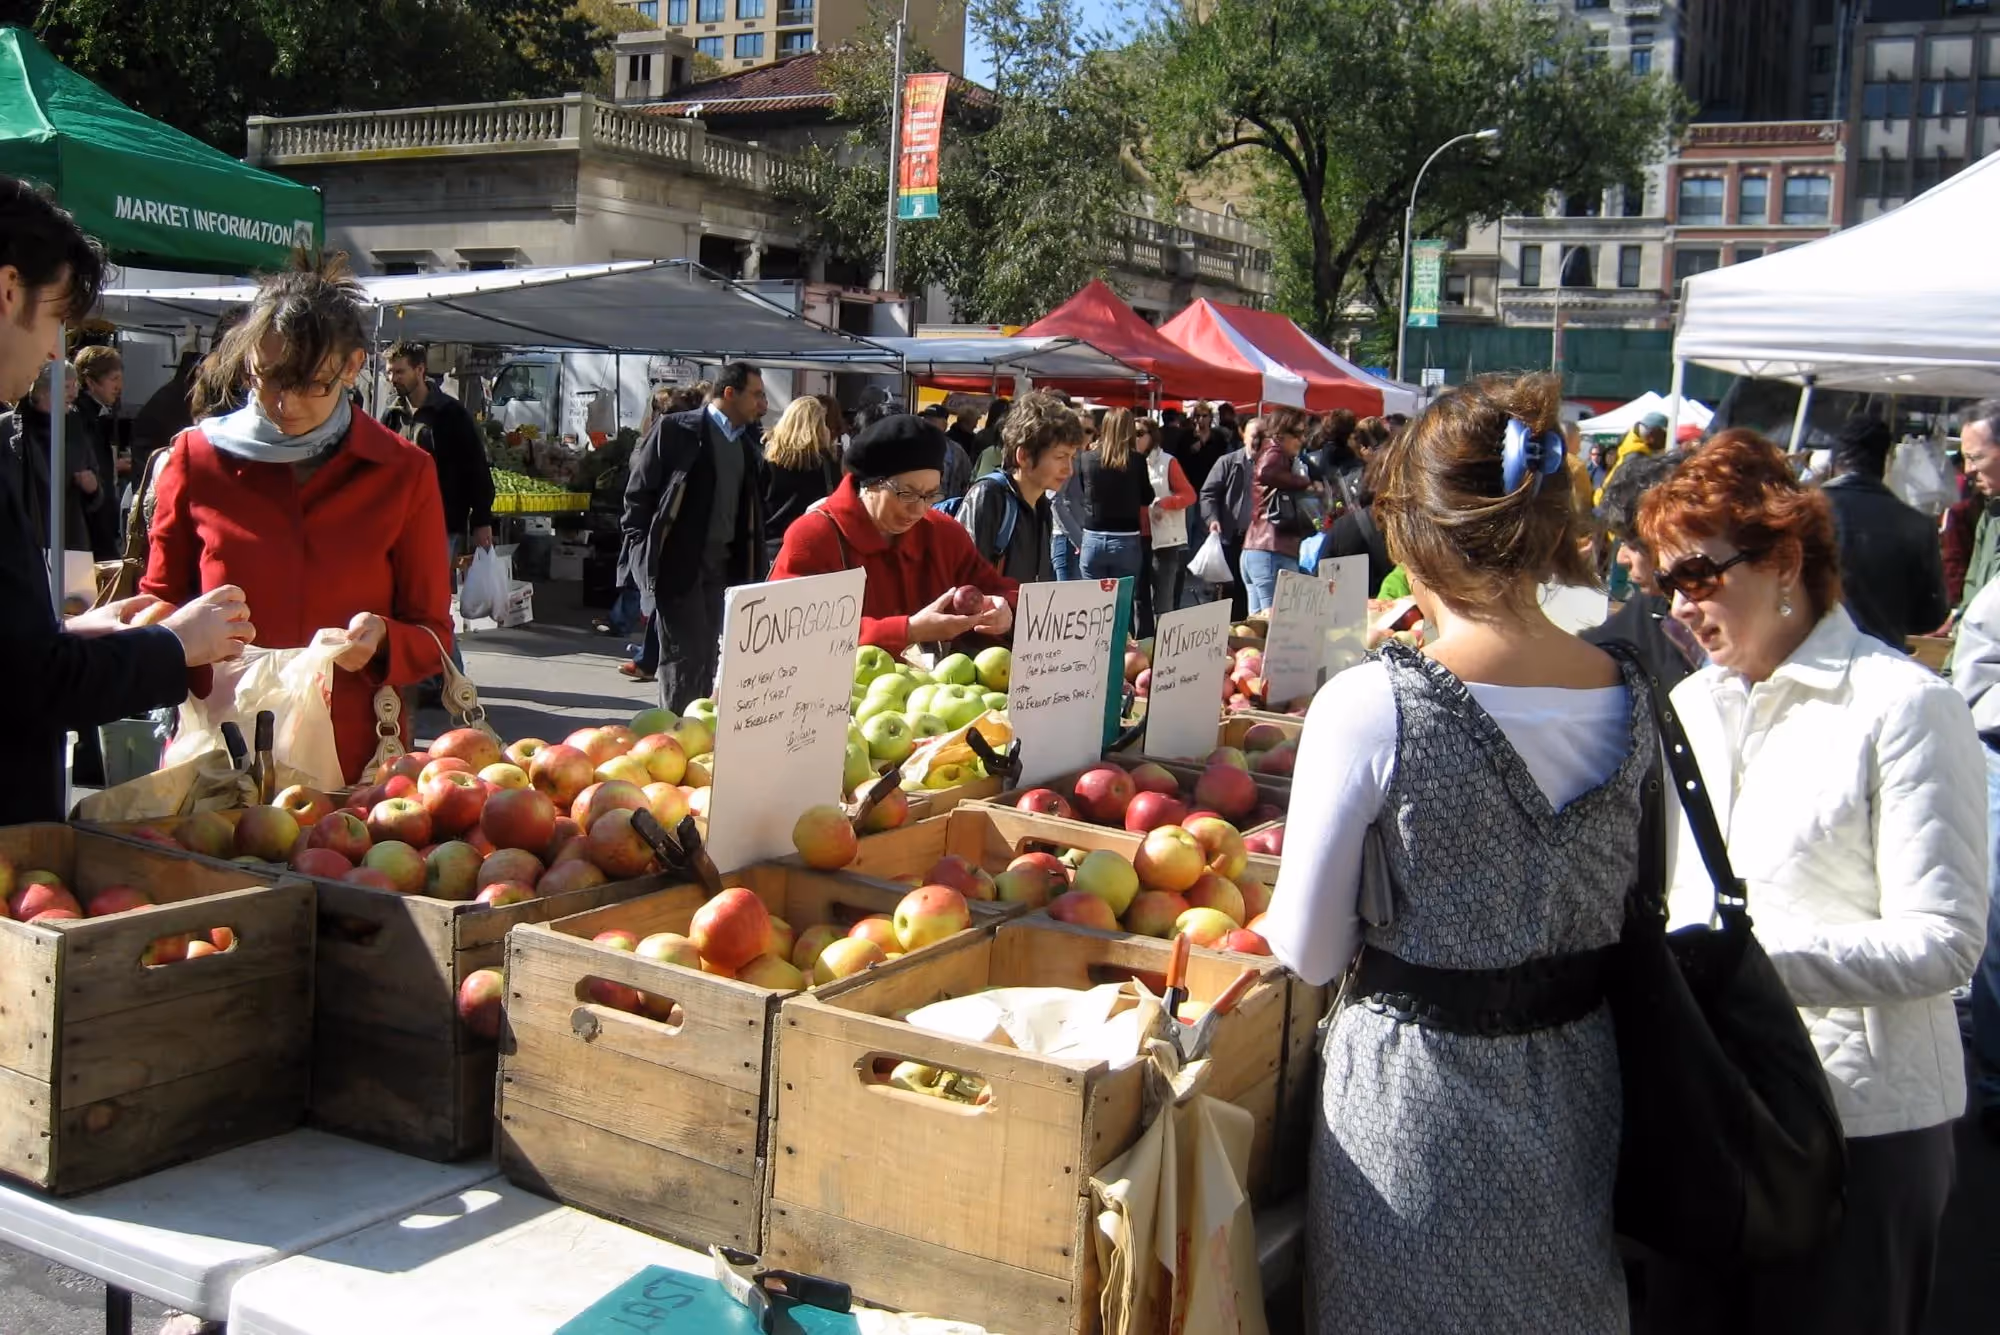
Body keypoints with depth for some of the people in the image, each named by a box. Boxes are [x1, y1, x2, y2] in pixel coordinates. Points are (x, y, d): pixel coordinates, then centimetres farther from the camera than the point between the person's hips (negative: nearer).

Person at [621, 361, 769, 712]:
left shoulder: (745, 443, 14)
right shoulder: (676, 430, -5)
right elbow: (638, 493, -5)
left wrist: (750, 565, 7)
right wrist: (643, 552, -11)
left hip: (718, 565, 7)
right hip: (675, 562, -6)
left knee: (706, 657, 10)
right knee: (686, 655, -8)